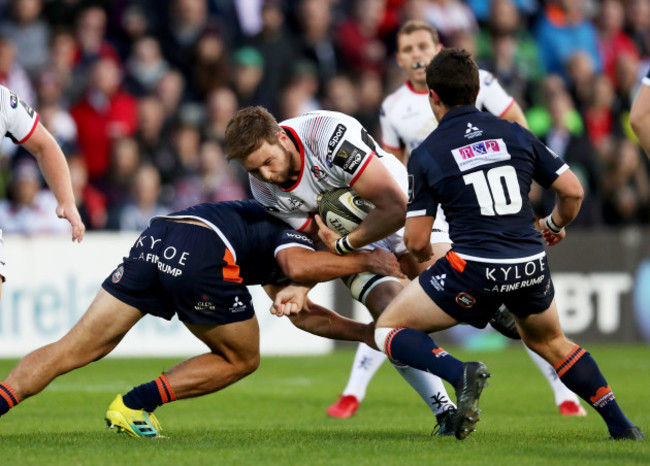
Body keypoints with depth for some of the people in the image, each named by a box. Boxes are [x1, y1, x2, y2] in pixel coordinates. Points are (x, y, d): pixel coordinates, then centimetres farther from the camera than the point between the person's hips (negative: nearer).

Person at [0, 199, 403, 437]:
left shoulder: (272, 226, 40)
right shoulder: (297, 239, 15)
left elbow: (303, 315, 37)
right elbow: (296, 266, -12)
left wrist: (366, 331, 34)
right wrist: (364, 261, 0)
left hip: (155, 241, 7)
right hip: (202, 255, -7)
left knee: (76, 349, 5)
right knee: (242, 360, 16)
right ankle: (135, 406, 5)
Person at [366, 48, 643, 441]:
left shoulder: (426, 154, 0)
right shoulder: (515, 135, 9)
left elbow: (417, 242, 0)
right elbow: (573, 191, 10)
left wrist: (426, 257, 24)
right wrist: (555, 225, 31)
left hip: (474, 270, -5)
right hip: (532, 267, 5)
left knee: (389, 328, 11)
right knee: (550, 343, 33)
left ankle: (461, 374, -14)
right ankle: (620, 425, 27)